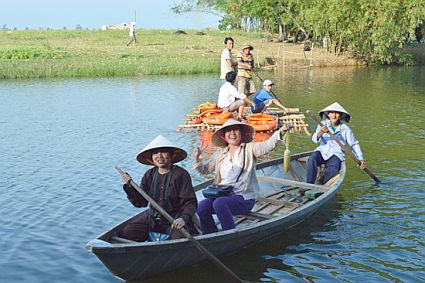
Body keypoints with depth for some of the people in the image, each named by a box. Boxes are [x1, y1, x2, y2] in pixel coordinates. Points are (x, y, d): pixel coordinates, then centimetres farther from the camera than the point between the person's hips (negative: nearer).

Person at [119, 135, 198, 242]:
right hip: (152, 218, 5)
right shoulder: (149, 175, 5)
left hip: (175, 219, -5)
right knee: (126, 234, -7)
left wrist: (184, 219, -31)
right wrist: (129, 187, -10)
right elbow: (141, 203, 5)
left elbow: (190, 202, -13)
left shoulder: (181, 175, -12)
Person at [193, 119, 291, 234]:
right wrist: (197, 158, 4)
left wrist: (280, 133, -34)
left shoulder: (249, 149, 4)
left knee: (219, 203, -32)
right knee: (202, 206, -21)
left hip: (245, 198, -4)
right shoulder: (220, 154, 17)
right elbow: (205, 169, 24)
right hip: (223, 195, 5)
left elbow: (267, 145, -14)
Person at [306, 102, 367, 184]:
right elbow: (315, 140, -12)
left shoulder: (345, 129, 3)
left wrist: (361, 159, 1)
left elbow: (354, 144, 9)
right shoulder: (323, 124, 2)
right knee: (312, 159, -31)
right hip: (322, 151, 1)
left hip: (336, 155, -1)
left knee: (333, 168, -33)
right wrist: (321, 132, -35)